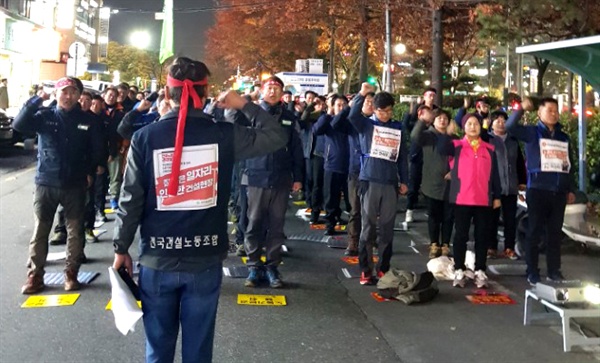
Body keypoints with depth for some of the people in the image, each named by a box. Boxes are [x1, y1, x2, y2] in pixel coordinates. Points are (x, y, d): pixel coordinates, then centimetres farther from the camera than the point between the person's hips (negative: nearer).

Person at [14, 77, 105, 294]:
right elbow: (19, 124, -17)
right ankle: (35, 276, 15)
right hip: (45, 184, -1)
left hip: (75, 186, 1)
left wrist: (90, 172, 1)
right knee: (40, 232, 5)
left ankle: (71, 274, 19)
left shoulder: (86, 120, 2)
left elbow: (97, 150, 8)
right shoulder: (44, 116, -1)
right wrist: (36, 100, -23)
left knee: (75, 232, 7)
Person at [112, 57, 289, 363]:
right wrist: (245, 105, 9)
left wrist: (121, 249, 6)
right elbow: (277, 136, 3)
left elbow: (131, 201, -5)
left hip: (158, 260, 0)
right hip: (206, 260, 0)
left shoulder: (145, 137, -7)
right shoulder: (223, 135, -7)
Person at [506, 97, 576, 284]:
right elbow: (510, 126, -15)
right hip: (537, 190, -4)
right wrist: (521, 108, -21)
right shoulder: (532, 132, 2)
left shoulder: (564, 137, 16)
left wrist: (571, 189, 14)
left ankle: (554, 271, 18)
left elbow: (569, 165, 17)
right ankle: (532, 273, 7)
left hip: (559, 192, 5)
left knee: (555, 233, 10)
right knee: (535, 232, 1)